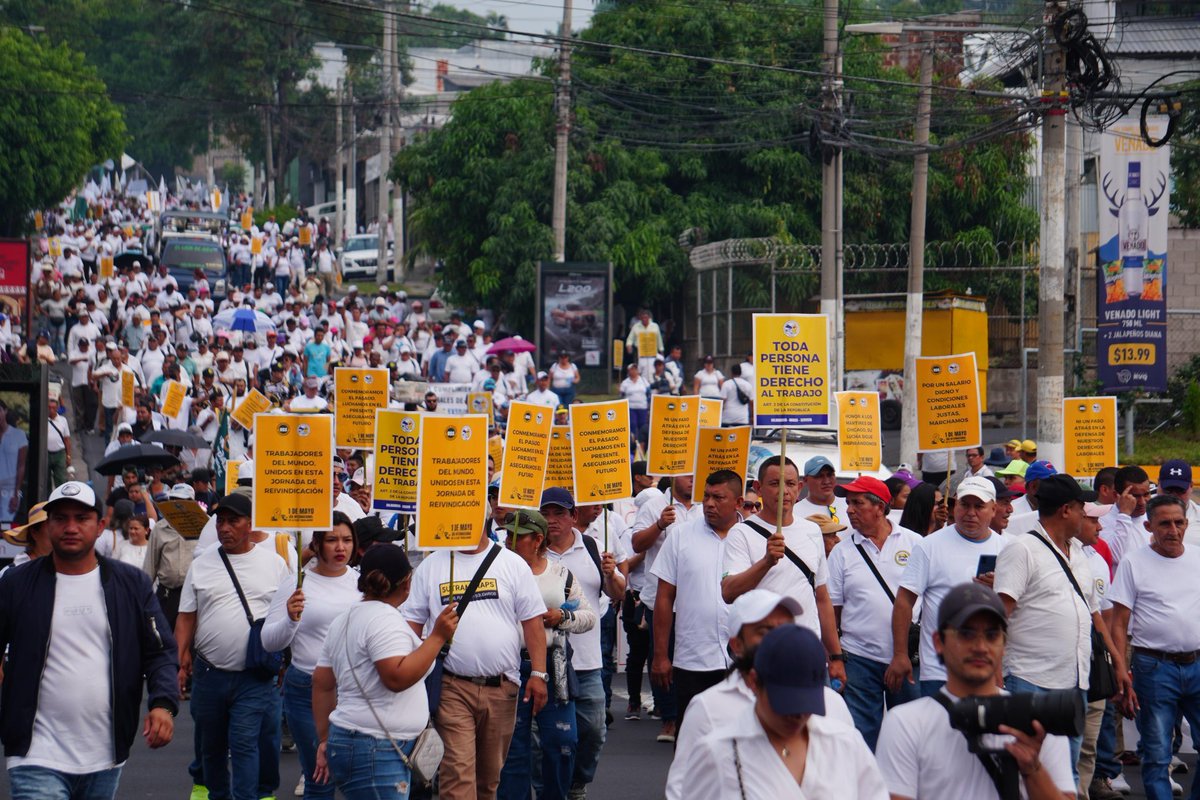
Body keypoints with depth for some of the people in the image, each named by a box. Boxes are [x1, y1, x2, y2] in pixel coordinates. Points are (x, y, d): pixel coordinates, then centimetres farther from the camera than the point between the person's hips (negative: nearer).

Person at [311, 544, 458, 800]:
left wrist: (325, 741, 22)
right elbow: (398, 677, -24)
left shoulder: (344, 620, 16)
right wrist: (437, 637, -18)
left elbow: (322, 683, 18)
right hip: (375, 753, -10)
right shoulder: (384, 619, -13)